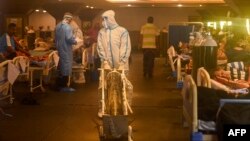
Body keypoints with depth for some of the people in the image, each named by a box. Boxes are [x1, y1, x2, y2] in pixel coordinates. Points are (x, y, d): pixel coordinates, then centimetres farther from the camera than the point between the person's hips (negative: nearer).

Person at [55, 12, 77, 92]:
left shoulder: (58, 26, 11)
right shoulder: (67, 27, -18)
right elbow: (69, 39, -24)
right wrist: (75, 41, -6)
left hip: (60, 49, 9)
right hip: (66, 50, -9)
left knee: (61, 66, 16)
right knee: (66, 67, -3)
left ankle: (60, 85, 22)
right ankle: (64, 87, 1)